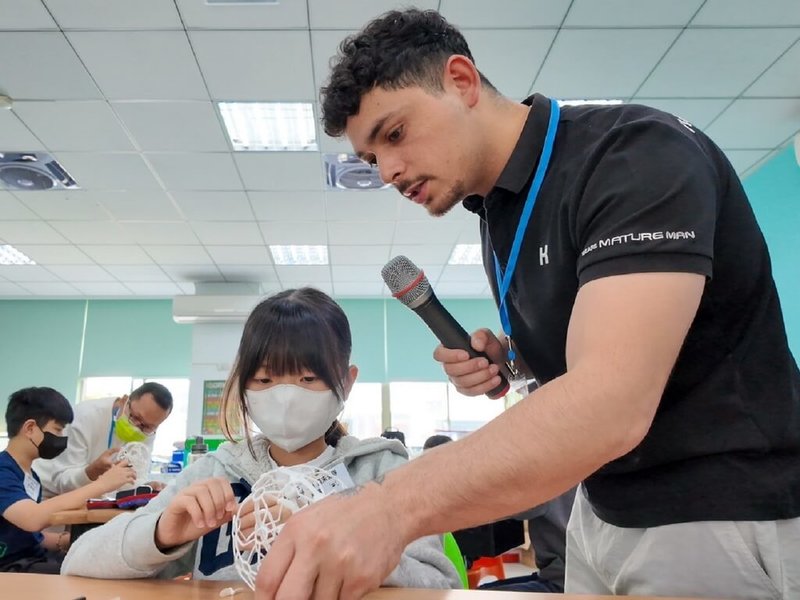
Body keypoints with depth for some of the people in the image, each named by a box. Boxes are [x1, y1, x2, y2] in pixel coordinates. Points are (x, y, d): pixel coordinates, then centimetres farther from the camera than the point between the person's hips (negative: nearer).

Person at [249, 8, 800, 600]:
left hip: (722, 516, -7)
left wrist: (389, 507, -43)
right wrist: (501, 357, -4)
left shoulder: (638, 154, -22)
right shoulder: (496, 211, 4)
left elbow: (612, 401, -35)